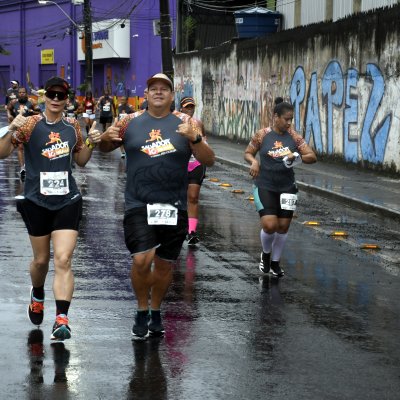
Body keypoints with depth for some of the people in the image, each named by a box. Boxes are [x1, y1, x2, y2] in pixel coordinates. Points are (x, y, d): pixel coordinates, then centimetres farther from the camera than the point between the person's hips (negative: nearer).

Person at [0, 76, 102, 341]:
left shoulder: (73, 127, 6)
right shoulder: (31, 125, -4)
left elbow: (81, 161, 20)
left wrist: (92, 144, 1)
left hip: (68, 201, 1)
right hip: (37, 201, -1)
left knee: (63, 260, -11)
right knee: (41, 260, 12)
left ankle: (62, 319, -15)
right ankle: (37, 296, 43)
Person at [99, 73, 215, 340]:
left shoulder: (186, 123, 2)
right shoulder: (131, 122, 5)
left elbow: (209, 161, -2)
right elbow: (106, 148, 16)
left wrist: (195, 138, -21)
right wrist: (106, 138, -7)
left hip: (174, 206, 1)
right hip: (139, 205, -1)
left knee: (165, 265, 11)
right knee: (142, 260, -15)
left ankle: (156, 313, 32)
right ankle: (142, 312, 8)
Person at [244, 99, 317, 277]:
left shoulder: (293, 136, -1)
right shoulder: (262, 135, -5)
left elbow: (312, 157, -3)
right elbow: (247, 153, 7)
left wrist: (298, 157, -23)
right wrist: (254, 161, -15)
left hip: (287, 188, 3)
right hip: (265, 187, -3)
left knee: (283, 226, 7)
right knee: (269, 225, -14)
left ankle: (275, 262, 27)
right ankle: (266, 254, 18)